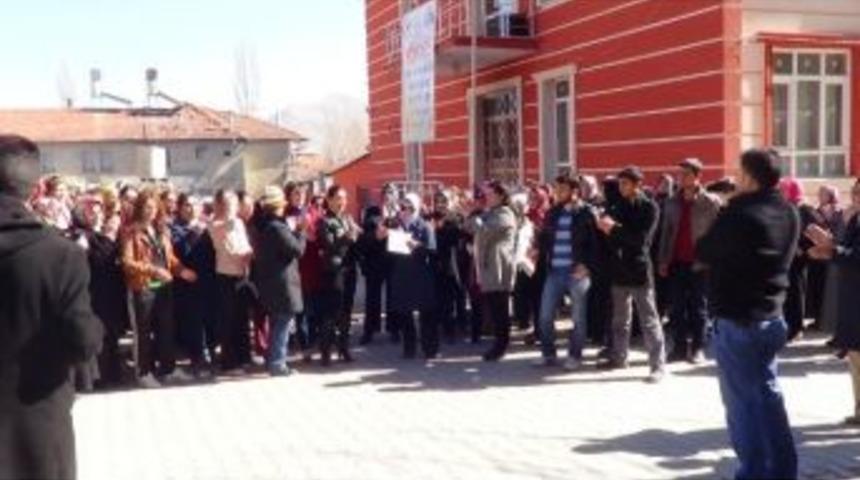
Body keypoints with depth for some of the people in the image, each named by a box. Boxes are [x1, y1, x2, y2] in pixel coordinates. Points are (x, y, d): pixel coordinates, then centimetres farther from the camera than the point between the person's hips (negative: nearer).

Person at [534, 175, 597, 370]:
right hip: (554, 271, 5)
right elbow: (544, 238, 17)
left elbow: (594, 242, -6)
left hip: (577, 272, -5)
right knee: (545, 315, 5)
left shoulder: (586, 213, -3)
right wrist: (543, 257, 1)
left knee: (578, 317, 4)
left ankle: (575, 356, 14)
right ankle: (548, 354, 18)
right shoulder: (553, 212, 12)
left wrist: (587, 265, -15)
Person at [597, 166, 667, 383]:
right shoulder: (618, 205, 11)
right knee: (620, 319, 15)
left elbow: (642, 238, -14)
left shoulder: (649, 207, -4)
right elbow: (605, 226, 7)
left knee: (649, 320, -4)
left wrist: (615, 229, -15)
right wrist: (606, 223, -15)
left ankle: (658, 364, -1)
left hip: (640, 269, -5)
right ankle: (619, 357, 26)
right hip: (620, 269, 5)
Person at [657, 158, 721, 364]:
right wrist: (662, 260, 5)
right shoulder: (671, 202, 10)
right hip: (676, 262, 4)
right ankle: (680, 346, 13)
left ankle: (697, 348, 11)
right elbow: (666, 232, 12)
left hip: (699, 263, -4)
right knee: (677, 307, 6)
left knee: (698, 307, 4)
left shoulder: (711, 202, -2)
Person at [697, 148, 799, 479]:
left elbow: (703, 254, -8)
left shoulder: (739, 213, -18)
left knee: (742, 400, 3)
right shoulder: (789, 214, 5)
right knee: (766, 393, 18)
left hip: (736, 319, -7)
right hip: (772, 316, 8)